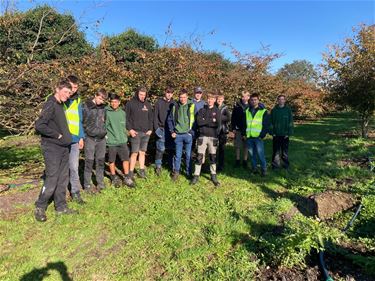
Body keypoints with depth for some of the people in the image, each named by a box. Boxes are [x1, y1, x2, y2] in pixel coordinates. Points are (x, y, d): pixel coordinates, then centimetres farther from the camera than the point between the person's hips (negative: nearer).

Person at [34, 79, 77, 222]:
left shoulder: (60, 105, 13)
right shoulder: (50, 104, -14)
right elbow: (39, 125, -23)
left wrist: (66, 137, 11)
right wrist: (57, 135, -16)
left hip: (64, 147, 9)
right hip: (52, 148, -9)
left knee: (63, 179, 12)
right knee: (52, 179, -4)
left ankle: (61, 207, 23)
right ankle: (39, 208, 15)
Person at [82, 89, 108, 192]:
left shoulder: (103, 108, 10)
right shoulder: (86, 107, -5)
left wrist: (104, 132, 10)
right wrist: (85, 134, -6)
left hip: (101, 138, 5)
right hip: (90, 138, -5)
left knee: (101, 161, 10)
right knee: (89, 162, 0)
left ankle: (100, 182, 22)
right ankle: (87, 185, 10)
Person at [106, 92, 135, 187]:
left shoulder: (123, 113, 7)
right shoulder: (106, 112, -7)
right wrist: (105, 134, -10)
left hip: (122, 140, 3)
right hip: (111, 141, -3)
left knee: (126, 159, 3)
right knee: (112, 160, 8)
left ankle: (127, 178, 16)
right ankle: (114, 178, 26)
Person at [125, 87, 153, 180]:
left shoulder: (148, 104, 12)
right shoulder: (130, 103, -2)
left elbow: (150, 118, 16)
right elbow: (126, 117, -4)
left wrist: (150, 129, 5)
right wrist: (130, 129, -11)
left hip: (146, 133, 5)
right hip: (135, 132, -4)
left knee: (142, 152, 11)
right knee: (134, 153, -5)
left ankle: (142, 170, 21)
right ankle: (131, 172, 5)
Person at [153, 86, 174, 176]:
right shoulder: (159, 102, 3)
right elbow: (155, 116, 1)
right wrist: (157, 128, -8)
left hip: (171, 130, 2)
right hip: (161, 129, -2)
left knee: (171, 148, 6)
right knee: (160, 149, -1)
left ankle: (173, 166, 17)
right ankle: (158, 166, 13)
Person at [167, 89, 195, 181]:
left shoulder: (192, 106, -1)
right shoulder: (175, 106, 5)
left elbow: (195, 119, 0)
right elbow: (170, 119, 11)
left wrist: (192, 131, -6)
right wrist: (172, 131, 3)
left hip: (188, 134, -1)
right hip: (178, 134, 1)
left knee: (188, 155, 7)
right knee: (177, 155, 7)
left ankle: (189, 173, 20)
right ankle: (176, 172, 21)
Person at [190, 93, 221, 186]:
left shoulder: (217, 111, 5)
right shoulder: (202, 110, 8)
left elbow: (218, 124, -10)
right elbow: (199, 122, -9)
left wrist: (205, 121, -10)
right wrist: (211, 121, -10)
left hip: (213, 137, 0)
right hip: (202, 136, 0)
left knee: (213, 157, 8)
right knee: (199, 157, 0)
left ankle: (213, 176, 19)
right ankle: (196, 175, 9)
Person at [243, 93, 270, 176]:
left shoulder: (263, 111, -1)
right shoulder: (247, 111, 12)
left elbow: (266, 125, -3)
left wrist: (262, 135, -10)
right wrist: (244, 133, 7)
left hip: (258, 137, -4)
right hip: (249, 137, 4)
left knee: (260, 154, -4)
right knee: (251, 154, 10)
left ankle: (263, 169, 9)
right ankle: (254, 169, 23)